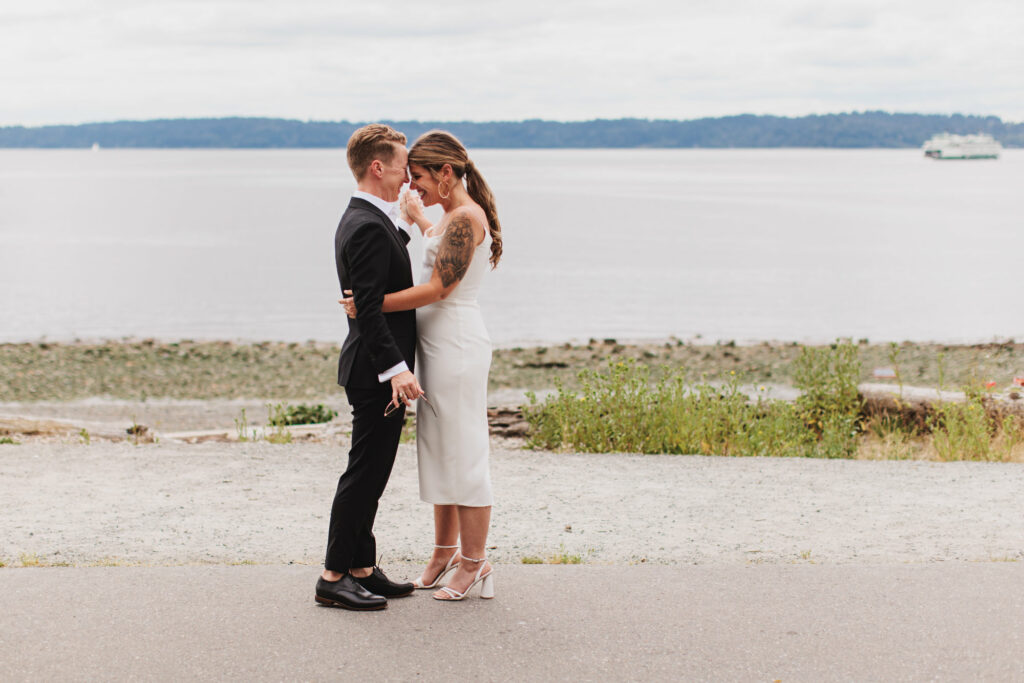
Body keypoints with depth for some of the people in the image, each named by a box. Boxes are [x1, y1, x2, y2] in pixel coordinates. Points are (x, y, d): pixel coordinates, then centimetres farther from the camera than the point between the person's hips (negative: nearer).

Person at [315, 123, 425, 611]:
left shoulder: (362, 220, 14)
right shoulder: (369, 228, -19)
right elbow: (368, 307, -25)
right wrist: (395, 368, -30)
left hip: (376, 370, 11)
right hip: (377, 371, -11)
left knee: (370, 474, 15)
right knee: (365, 472, -4)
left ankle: (363, 569, 22)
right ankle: (334, 577, 2)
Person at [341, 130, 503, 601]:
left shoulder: (465, 217, -16)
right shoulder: (454, 217, 13)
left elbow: (437, 288, -21)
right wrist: (418, 220, 36)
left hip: (457, 343, -10)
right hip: (439, 342, 10)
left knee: (462, 453, -4)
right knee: (438, 451, 15)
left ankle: (474, 562, 4)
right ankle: (445, 551, 24)